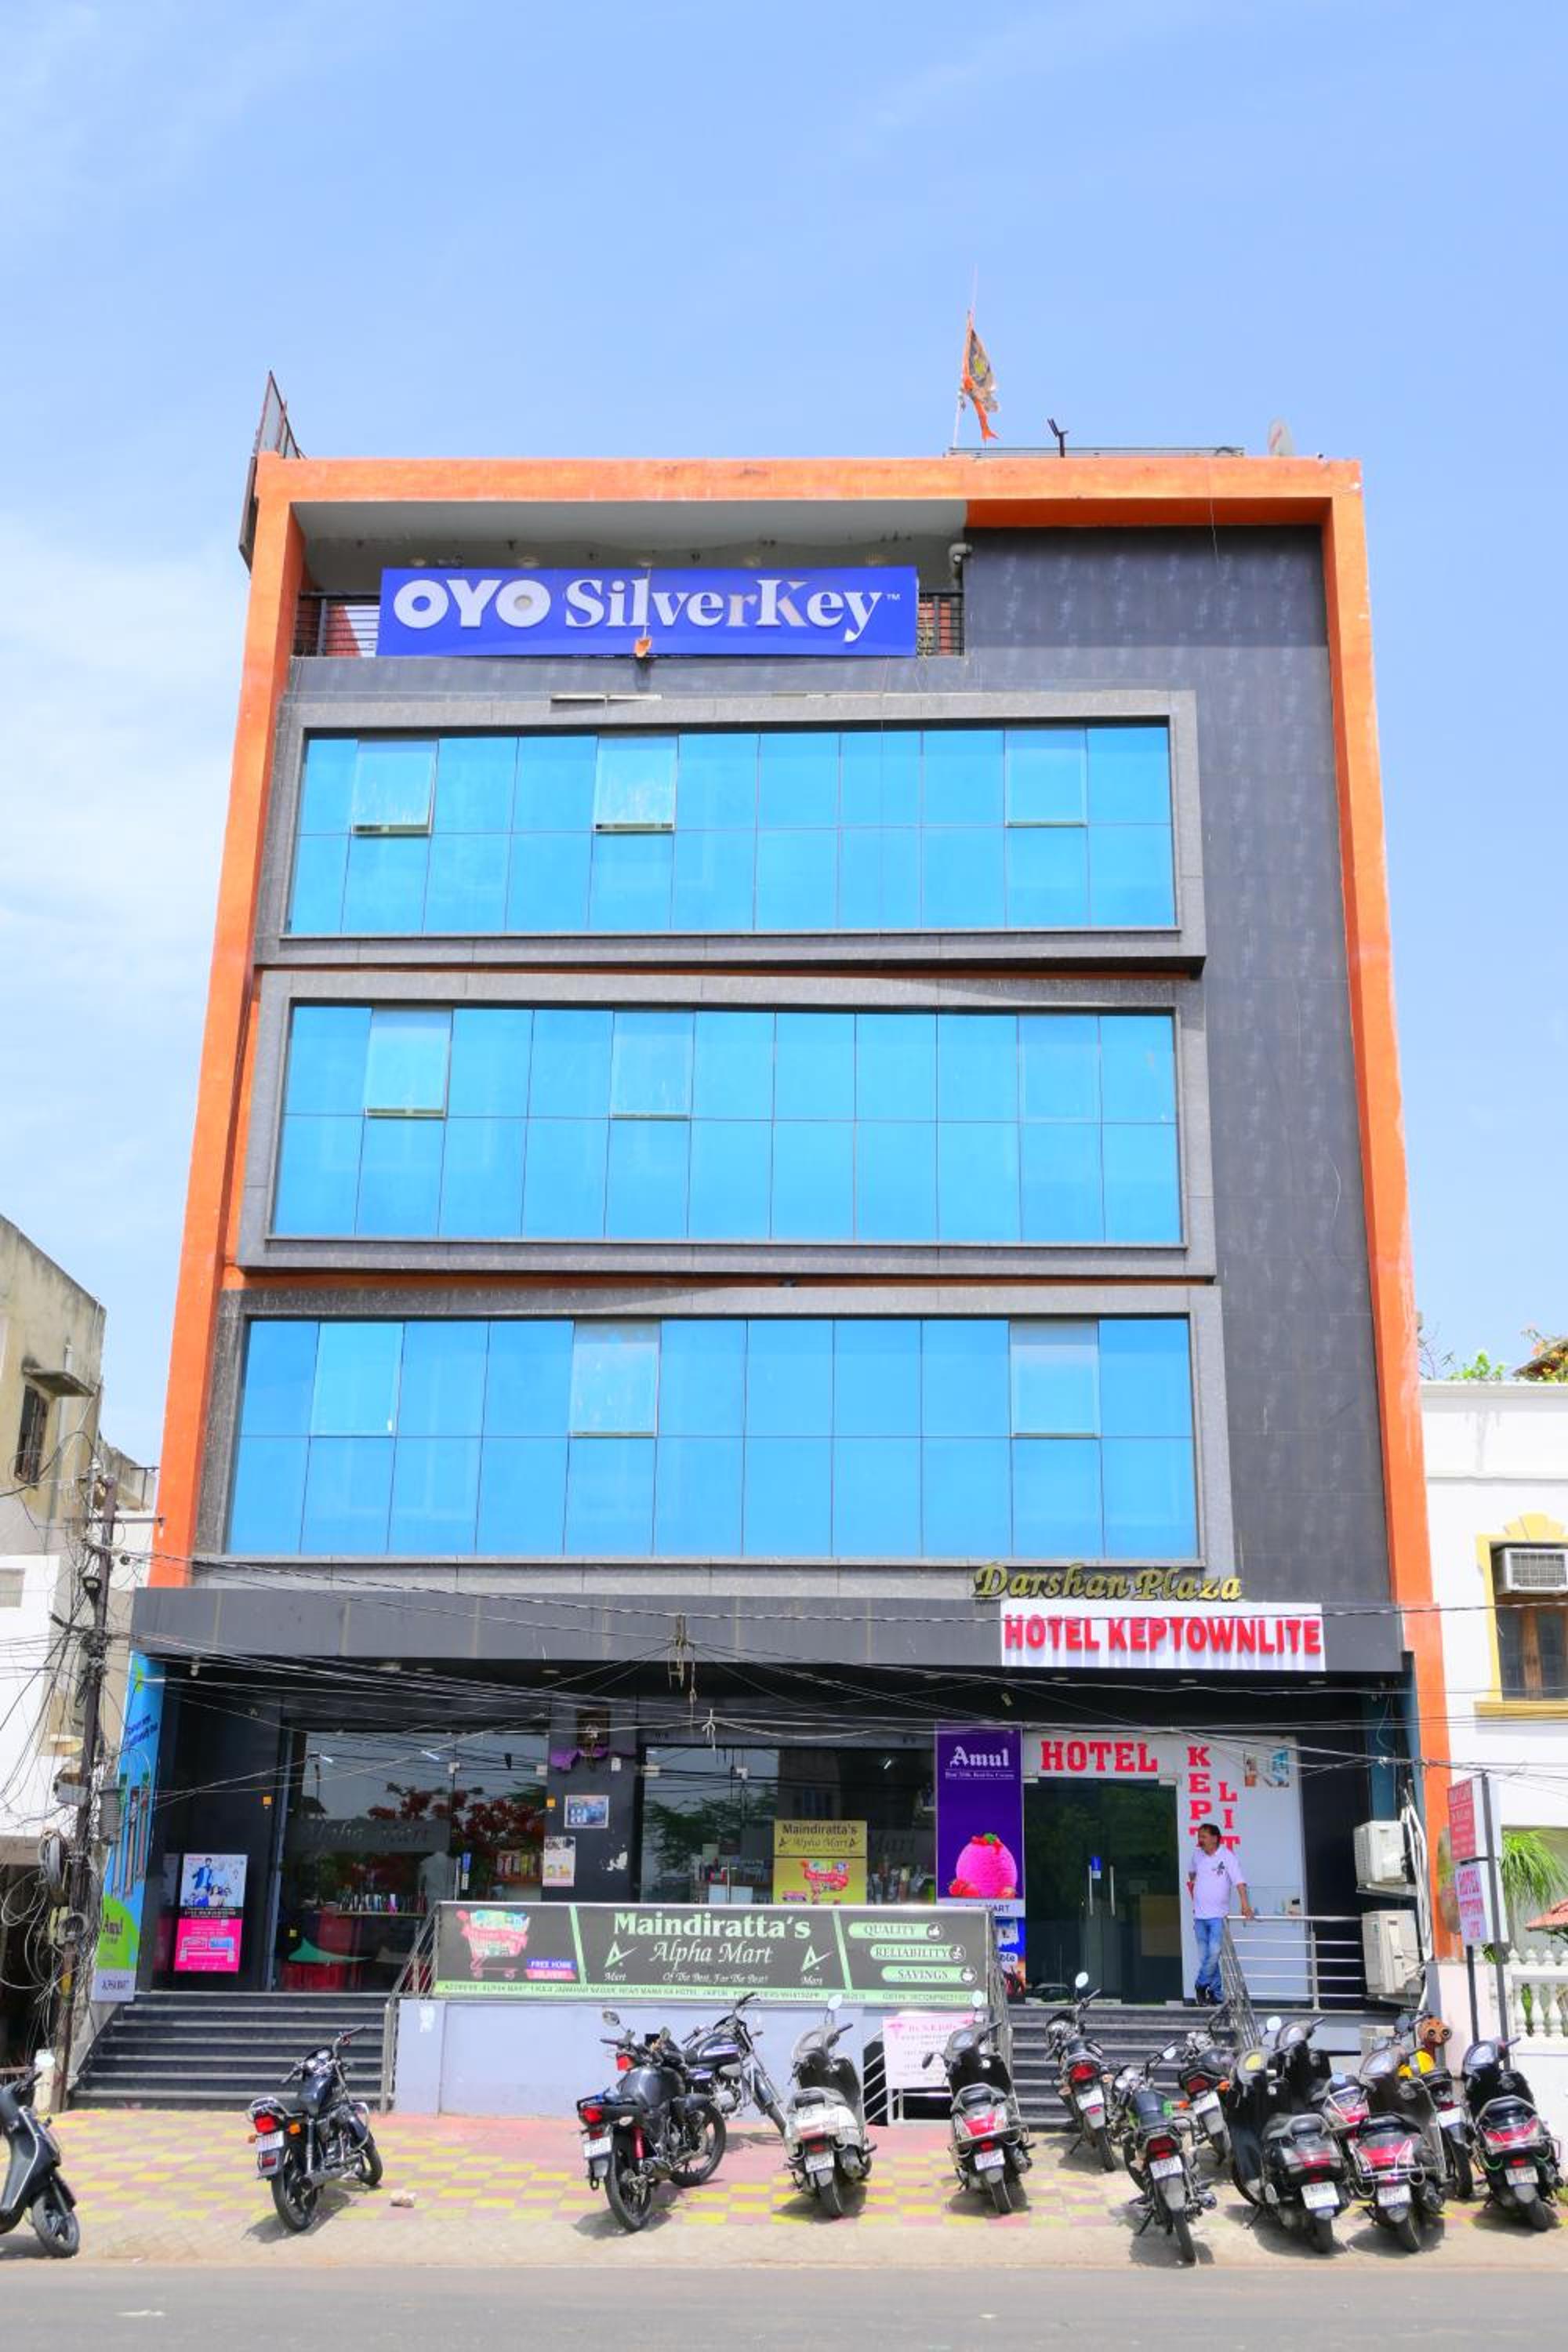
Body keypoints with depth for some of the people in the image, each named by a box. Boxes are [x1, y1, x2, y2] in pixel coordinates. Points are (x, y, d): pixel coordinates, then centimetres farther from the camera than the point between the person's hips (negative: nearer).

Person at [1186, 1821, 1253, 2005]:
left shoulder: (1228, 1857, -9)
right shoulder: (1197, 1854, 7)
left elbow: (1239, 1881, -20)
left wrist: (1245, 1903, -32)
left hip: (1218, 1915, -5)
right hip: (1199, 1915, 5)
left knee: (1214, 1953, -16)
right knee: (1205, 1956, 5)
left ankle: (1201, 1986, 3)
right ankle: (1217, 1993, 13)